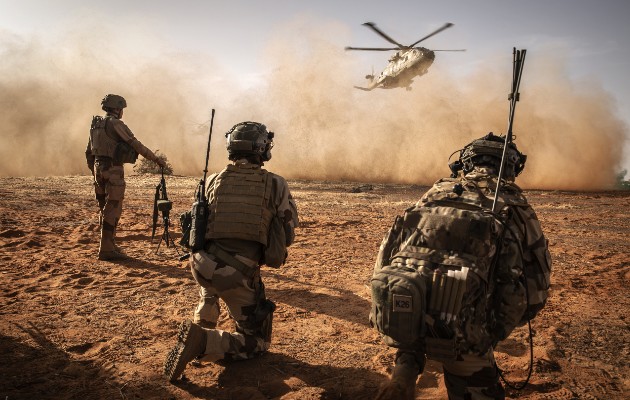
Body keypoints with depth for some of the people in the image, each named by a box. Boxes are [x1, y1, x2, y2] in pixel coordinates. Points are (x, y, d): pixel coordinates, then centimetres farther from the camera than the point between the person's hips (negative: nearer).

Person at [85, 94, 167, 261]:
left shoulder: (96, 124, 15)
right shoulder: (116, 124, -11)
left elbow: (89, 152, 18)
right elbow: (135, 144, -14)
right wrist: (156, 159, -9)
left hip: (99, 168, 9)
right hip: (113, 170, -9)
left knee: (105, 208, 16)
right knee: (113, 209, -6)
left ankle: (109, 245, 25)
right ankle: (107, 250, -5)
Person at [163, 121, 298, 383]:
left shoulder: (214, 181, 6)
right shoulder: (276, 184, -3)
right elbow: (288, 236, 5)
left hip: (202, 266, 5)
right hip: (240, 276, -4)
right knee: (257, 342, 12)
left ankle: (202, 324, 29)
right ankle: (203, 342, -12)